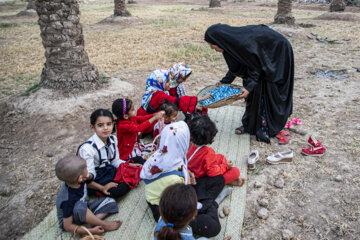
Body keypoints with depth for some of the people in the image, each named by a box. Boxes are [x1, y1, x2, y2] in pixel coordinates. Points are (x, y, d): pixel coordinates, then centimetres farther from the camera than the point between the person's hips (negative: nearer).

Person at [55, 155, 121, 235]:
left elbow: (87, 182, 9)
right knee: (80, 207, -42)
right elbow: (68, 226, -29)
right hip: (69, 219, -8)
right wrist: (91, 231, -30)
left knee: (111, 202, -3)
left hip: (85, 210, 8)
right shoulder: (68, 200, -37)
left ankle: (93, 223, -21)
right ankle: (103, 225, -23)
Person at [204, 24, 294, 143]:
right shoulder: (232, 41, -10)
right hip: (263, 54, 8)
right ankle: (250, 124, 16)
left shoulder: (244, 43, -36)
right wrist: (223, 82, 4)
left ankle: (266, 128, 6)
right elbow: (235, 67, 2)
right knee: (254, 89, 6)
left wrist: (249, 87, -30)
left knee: (265, 92, -6)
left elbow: (257, 67, -25)